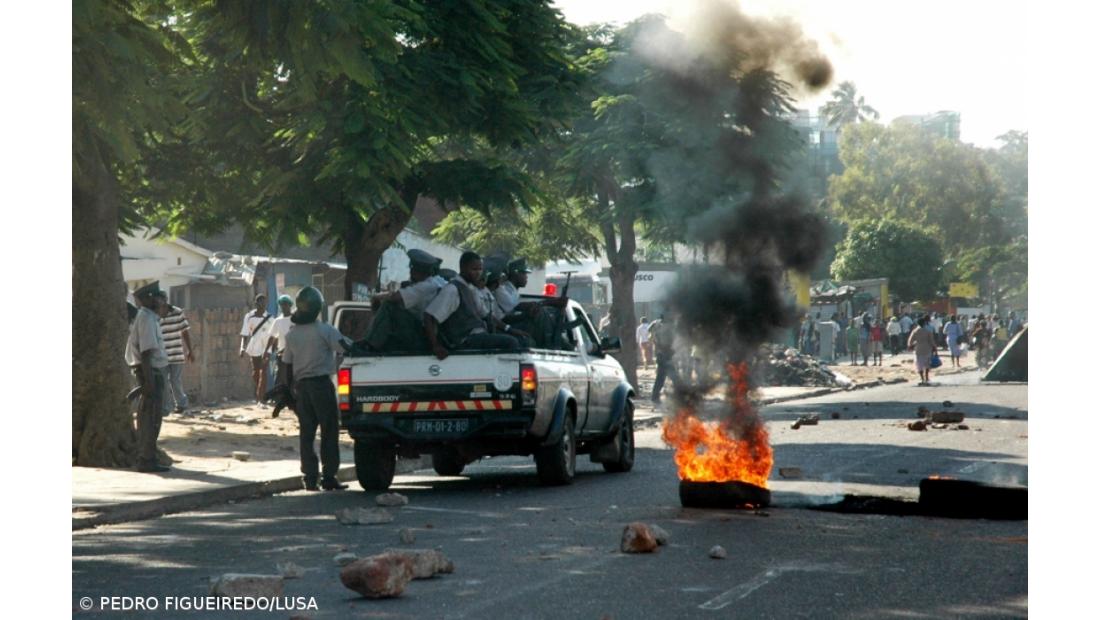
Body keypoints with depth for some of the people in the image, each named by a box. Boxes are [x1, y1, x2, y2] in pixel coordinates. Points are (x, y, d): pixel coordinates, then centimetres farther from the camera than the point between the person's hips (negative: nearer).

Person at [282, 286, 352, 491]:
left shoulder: (291, 333, 7)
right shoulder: (324, 330, -9)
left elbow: (288, 365, 10)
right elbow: (347, 348, -14)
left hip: (301, 385, 5)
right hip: (321, 383, -5)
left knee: (306, 432, 7)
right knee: (329, 431, 0)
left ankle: (309, 477, 4)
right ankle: (329, 477, -3)